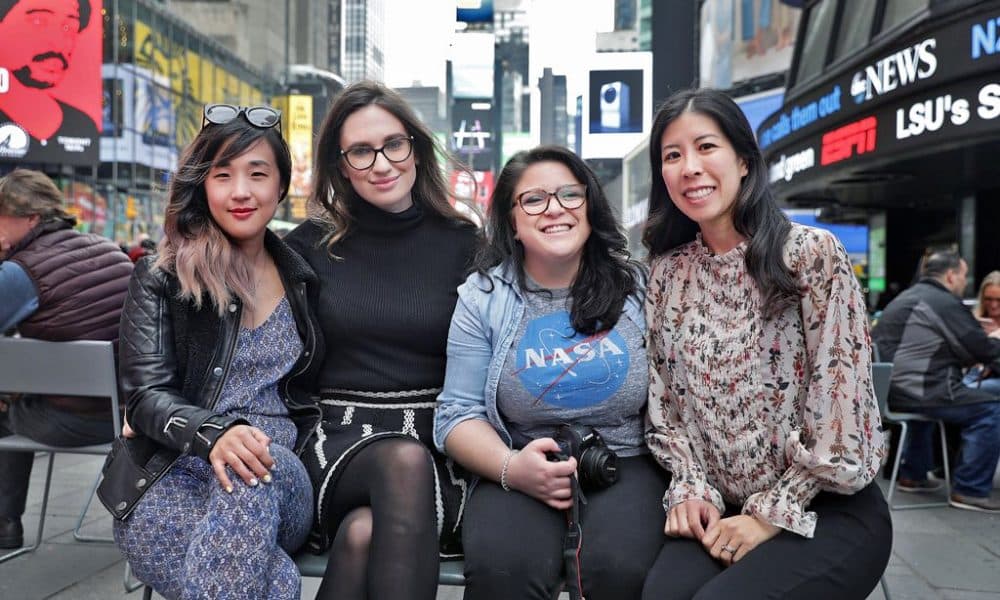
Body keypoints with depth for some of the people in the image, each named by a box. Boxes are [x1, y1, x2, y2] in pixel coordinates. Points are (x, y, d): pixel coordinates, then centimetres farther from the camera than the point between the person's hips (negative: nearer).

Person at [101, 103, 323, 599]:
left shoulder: (301, 279, 13)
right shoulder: (160, 278, 6)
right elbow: (147, 393, -6)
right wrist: (213, 433, -27)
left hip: (279, 481, 3)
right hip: (168, 475, -3)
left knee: (257, 477, -38)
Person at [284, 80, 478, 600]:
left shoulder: (462, 245, 8)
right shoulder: (309, 246, 9)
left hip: (437, 447, 0)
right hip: (335, 440, 0)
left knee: (364, 533, -34)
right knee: (405, 461, -36)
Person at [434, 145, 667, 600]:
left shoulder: (637, 287, 5)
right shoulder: (483, 296, 3)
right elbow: (458, 414, 2)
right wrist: (511, 468, -17)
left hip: (626, 465, 1)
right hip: (521, 474, 0)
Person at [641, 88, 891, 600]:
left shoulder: (813, 253, -9)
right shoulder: (666, 273, 5)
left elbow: (839, 401, -12)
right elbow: (665, 401, 9)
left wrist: (774, 514, -12)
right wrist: (691, 488, -6)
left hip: (826, 511, -3)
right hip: (720, 512, 3)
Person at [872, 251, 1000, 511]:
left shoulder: (908, 297, 21)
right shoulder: (945, 303, -10)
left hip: (886, 388, 10)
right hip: (913, 391, -10)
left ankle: (912, 475, 38)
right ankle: (970, 490, -2)